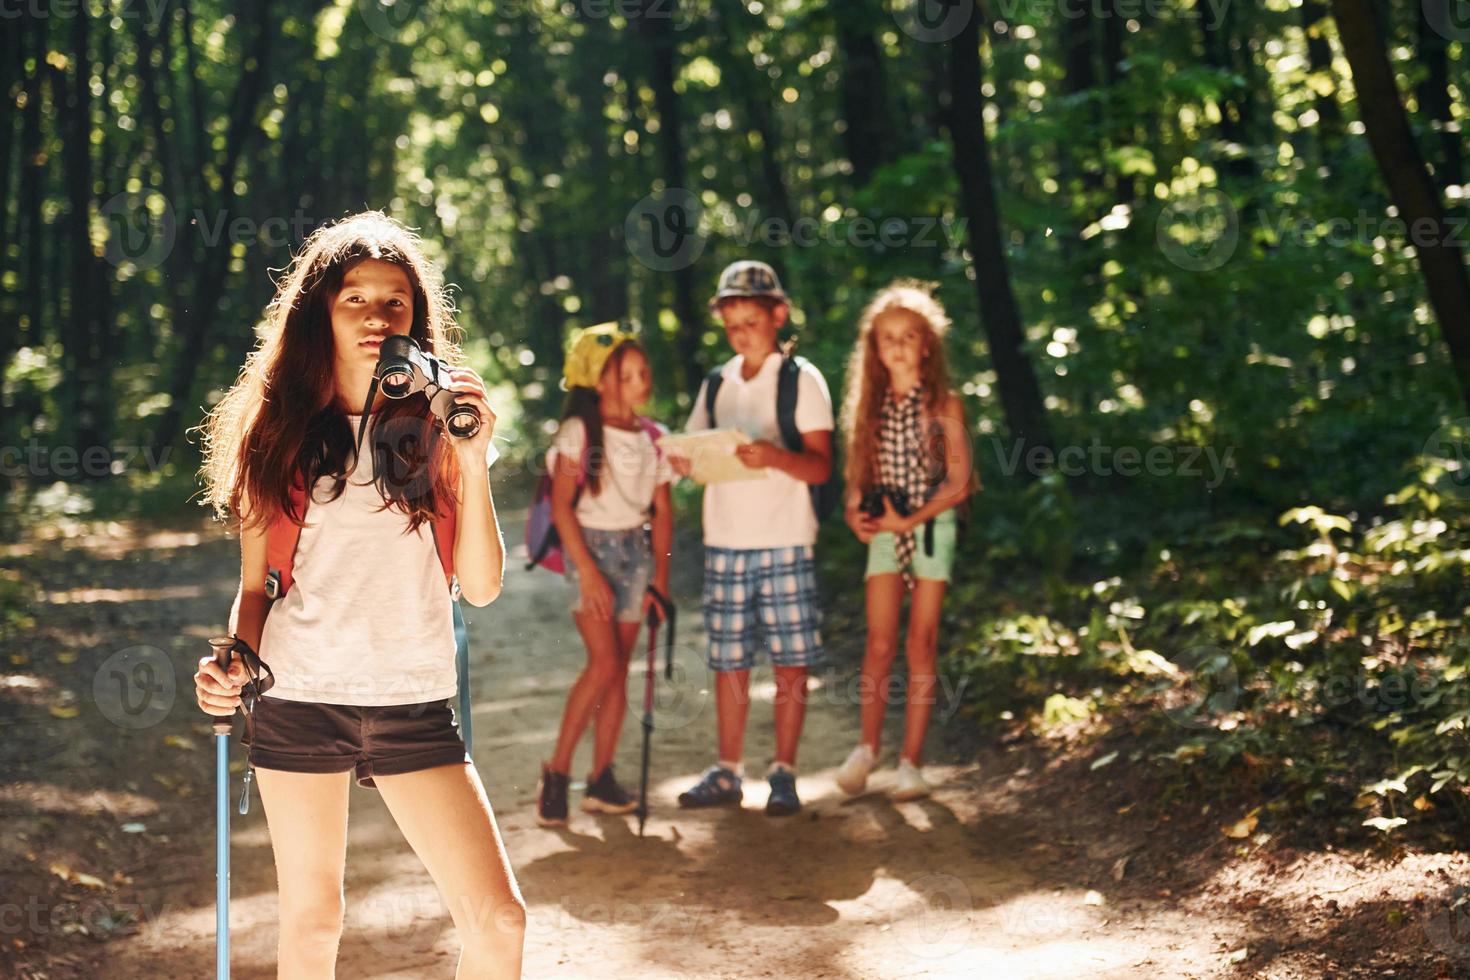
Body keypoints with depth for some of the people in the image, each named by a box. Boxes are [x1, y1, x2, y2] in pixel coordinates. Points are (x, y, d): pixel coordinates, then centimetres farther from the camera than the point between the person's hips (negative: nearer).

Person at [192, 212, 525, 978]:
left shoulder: (436, 429, 4)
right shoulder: (278, 433, 5)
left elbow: (481, 587, -2)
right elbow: (255, 586, 10)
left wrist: (473, 461, -11)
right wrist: (234, 660, -9)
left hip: (415, 707, 0)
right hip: (297, 703, 0)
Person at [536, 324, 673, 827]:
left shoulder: (651, 437, 6)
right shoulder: (579, 432, -9)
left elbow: (662, 510, 10)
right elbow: (562, 506, -11)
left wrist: (661, 577, 6)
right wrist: (588, 572, -17)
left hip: (635, 549, 5)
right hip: (591, 546, -5)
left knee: (618, 669, 5)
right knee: (604, 662, -15)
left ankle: (601, 780, 11)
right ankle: (557, 770, -5)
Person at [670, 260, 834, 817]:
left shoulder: (802, 380, -1)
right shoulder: (716, 386, 13)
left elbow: (821, 467, -7)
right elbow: (693, 456, 12)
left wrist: (776, 457, -26)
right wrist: (682, 461, -12)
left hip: (785, 541, -4)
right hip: (724, 541, 4)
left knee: (790, 661, -2)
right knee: (728, 661, 6)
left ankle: (783, 774, 6)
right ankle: (727, 772, 14)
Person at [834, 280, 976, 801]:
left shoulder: (944, 405, -3)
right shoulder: (870, 405, 7)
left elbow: (959, 482, -7)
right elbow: (858, 474, 12)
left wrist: (910, 520, -13)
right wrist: (856, 513, -8)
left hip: (932, 528, -2)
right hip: (884, 533, 2)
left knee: (921, 646, 0)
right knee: (880, 643, -4)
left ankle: (911, 762, 5)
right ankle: (867, 747, 11)